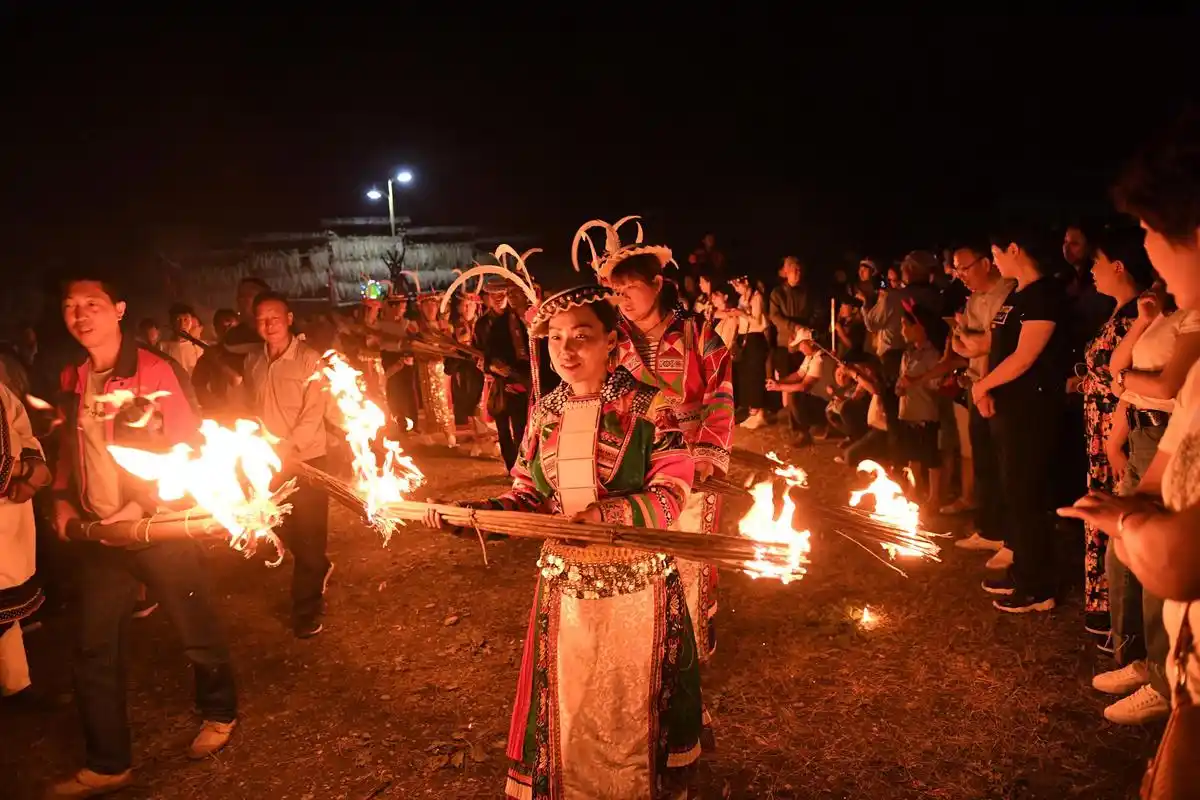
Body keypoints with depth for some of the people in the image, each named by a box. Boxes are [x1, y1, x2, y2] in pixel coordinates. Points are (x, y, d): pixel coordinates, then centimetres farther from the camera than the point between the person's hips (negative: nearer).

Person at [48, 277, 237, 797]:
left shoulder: (157, 371, -12)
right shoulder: (72, 380, 7)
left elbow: (188, 449, -12)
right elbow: (70, 446, 20)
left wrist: (140, 508, -17)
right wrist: (62, 498, 7)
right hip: (99, 533, 5)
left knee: (196, 631, 9)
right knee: (94, 650, 8)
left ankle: (219, 714, 36)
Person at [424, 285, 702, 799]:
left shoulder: (649, 406, -11)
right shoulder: (545, 412, 4)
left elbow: (671, 493, -16)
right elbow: (529, 494, 5)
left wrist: (605, 515, -30)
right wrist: (473, 515, -10)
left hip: (637, 582, -3)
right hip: (565, 582, 4)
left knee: (632, 707, 14)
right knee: (566, 707, 16)